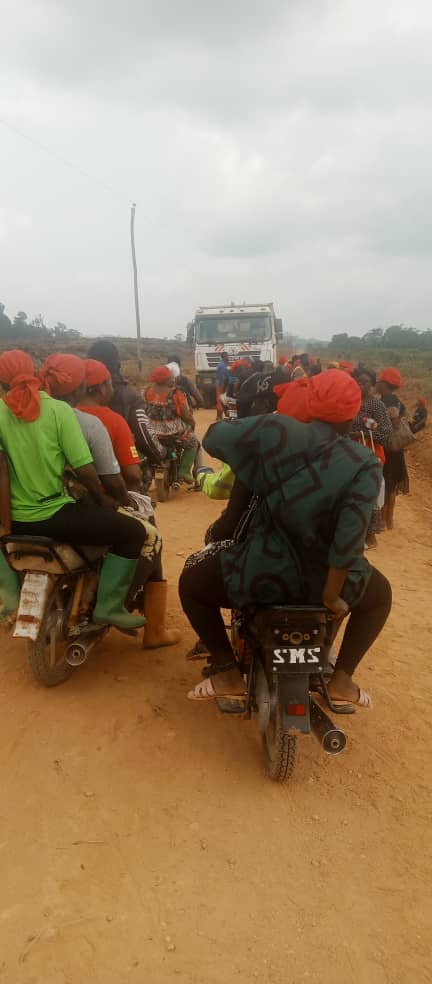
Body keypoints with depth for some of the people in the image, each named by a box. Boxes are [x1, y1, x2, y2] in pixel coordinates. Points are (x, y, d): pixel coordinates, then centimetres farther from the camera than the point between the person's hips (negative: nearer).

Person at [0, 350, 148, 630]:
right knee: (134, 532, 6)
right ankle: (108, 606, 4)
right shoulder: (59, 410, -8)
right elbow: (84, 469, -12)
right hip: (53, 515, -4)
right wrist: (104, 499, 5)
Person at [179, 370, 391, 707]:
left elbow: (213, 438, 3)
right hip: (327, 581, 2)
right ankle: (342, 678, 22)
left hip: (261, 575, -1)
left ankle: (229, 673, 20)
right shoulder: (365, 465, -10)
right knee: (380, 593, 35)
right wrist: (332, 595, -9)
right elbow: (350, 534, -19)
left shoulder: (274, 430, -10)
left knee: (192, 582, 27)